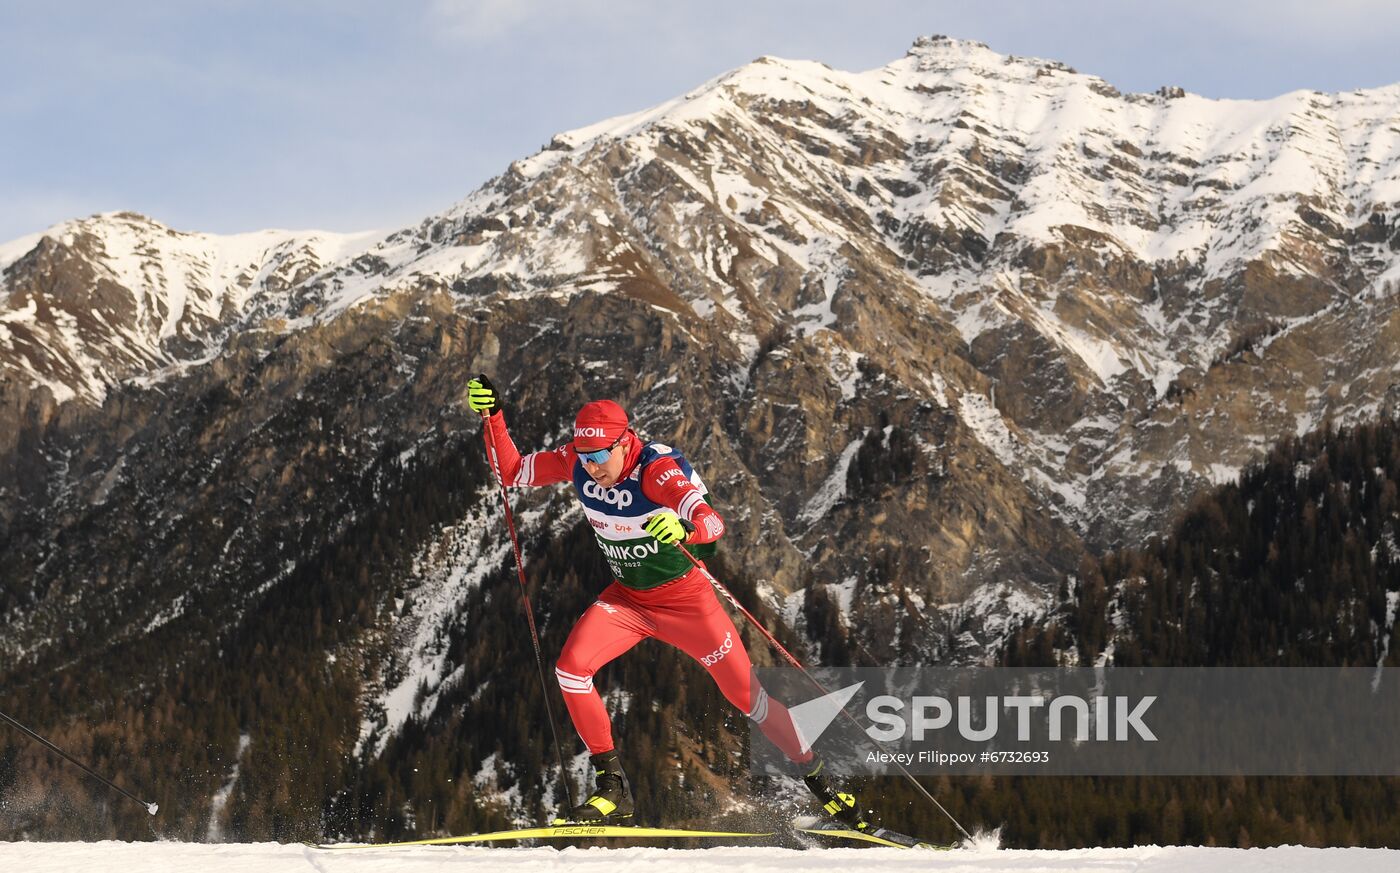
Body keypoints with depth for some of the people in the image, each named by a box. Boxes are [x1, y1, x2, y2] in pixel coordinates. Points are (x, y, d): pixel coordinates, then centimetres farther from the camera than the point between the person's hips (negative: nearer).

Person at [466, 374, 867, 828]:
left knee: (746, 694, 0)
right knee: (571, 668, -19)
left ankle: (819, 781, 20)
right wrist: (492, 417, -18)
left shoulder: (658, 468, -30)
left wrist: (685, 527, -67)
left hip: (686, 599, -4)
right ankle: (612, 787, -8)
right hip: (627, 597, 4)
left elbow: (714, 523, -44)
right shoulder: (577, 462, -15)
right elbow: (512, 472, -4)